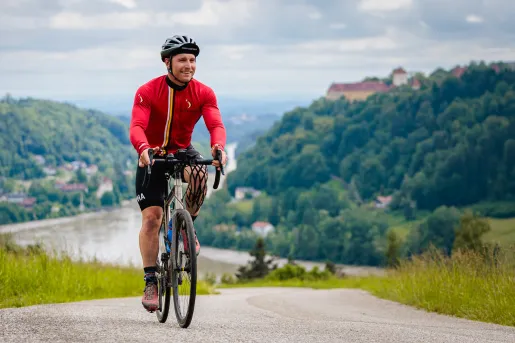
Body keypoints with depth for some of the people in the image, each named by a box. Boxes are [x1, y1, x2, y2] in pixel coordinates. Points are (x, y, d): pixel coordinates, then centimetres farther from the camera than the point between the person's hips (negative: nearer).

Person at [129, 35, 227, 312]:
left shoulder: (203, 93, -12)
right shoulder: (147, 92, -18)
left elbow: (216, 125, -24)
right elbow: (136, 127, -30)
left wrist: (218, 147, -47)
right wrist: (143, 149, -52)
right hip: (153, 155, -1)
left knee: (199, 175, -34)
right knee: (151, 217, -11)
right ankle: (150, 282, -3)